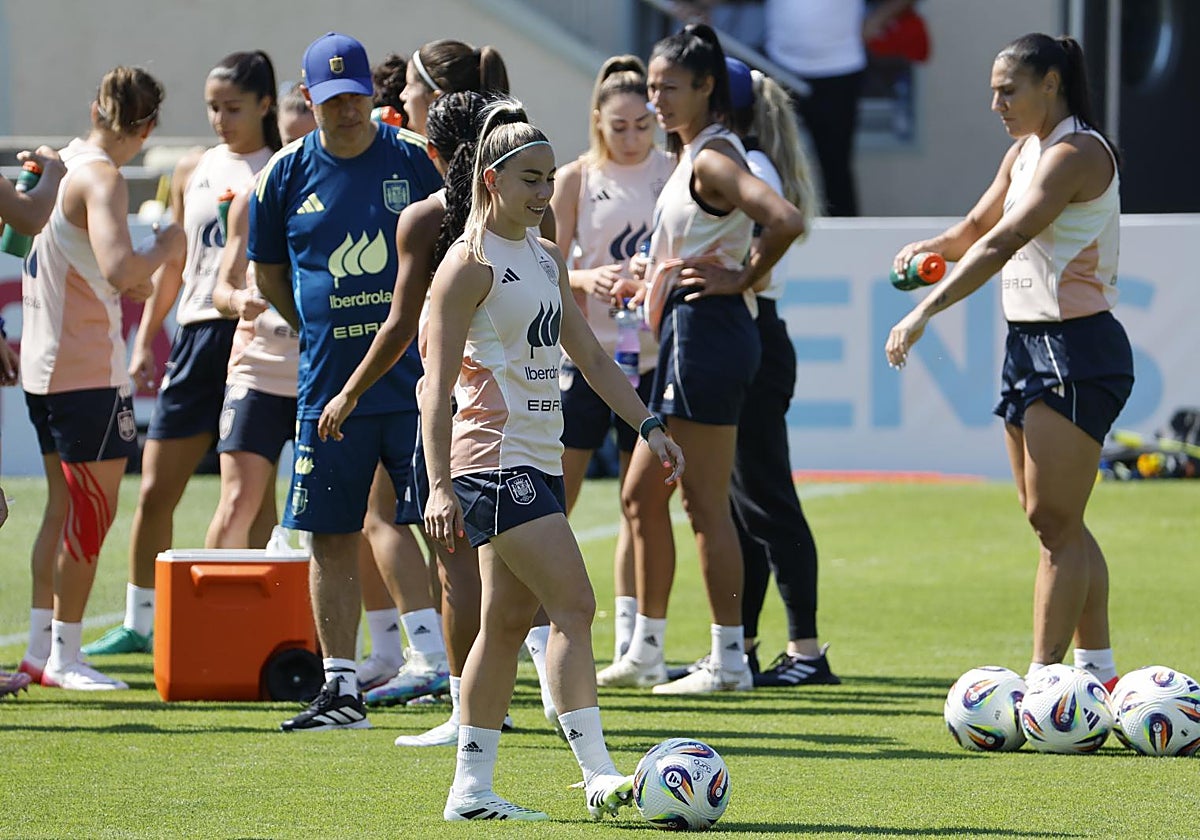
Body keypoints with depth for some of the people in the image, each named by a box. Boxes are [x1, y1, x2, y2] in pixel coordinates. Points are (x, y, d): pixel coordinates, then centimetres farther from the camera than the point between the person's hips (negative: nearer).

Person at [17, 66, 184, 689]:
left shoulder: (63, 164, 11)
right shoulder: (101, 178, -17)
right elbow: (119, 269, -31)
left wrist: (124, 285, 21)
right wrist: (165, 247, -12)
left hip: (44, 365, 9)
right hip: (87, 370, -9)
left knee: (65, 507, 16)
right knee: (92, 509, -4)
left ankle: (41, 646, 19)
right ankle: (64, 655, -2)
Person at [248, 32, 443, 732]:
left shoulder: (416, 160, -2)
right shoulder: (286, 175, 4)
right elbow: (269, 276, 17)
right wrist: (326, 333, 11)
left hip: (419, 384, -3)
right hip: (329, 386, 3)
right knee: (332, 538, 5)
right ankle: (341, 688, 12)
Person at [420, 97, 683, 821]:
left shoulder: (547, 259, 16)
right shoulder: (471, 264, -10)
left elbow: (591, 355, 22)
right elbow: (438, 383, -14)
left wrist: (648, 424, 12)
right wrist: (440, 485, -21)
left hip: (539, 460, 9)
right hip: (494, 457, -9)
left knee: (509, 621, 10)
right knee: (574, 604, -16)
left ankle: (472, 787, 15)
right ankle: (598, 774, -21)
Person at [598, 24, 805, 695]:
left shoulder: (712, 160, -14)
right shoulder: (695, 156, 16)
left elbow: (787, 221, -29)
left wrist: (741, 280, -15)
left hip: (705, 334, -11)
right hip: (686, 337, 11)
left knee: (706, 504, -6)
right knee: (642, 494, 15)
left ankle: (729, 660, -2)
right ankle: (646, 653, 22)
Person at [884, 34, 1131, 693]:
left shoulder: (1076, 154, -16)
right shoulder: (1024, 152, 14)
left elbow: (1004, 243, -24)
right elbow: (979, 228, 26)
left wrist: (925, 312, -28)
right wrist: (931, 248, 3)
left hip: (1078, 348, -10)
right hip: (1027, 342, 10)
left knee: (1054, 521, -10)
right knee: (1054, 522, 9)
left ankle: (1042, 678, -10)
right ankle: (1099, 670, 14)